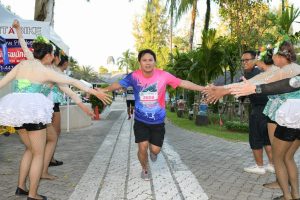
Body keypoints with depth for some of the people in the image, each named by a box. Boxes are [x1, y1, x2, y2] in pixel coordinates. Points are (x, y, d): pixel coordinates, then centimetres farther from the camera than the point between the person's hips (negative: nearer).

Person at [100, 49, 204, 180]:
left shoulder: (163, 75, -15)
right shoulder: (134, 76, -14)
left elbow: (183, 83, -12)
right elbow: (118, 84, -2)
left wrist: (204, 89, -13)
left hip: (158, 121, 0)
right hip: (140, 121, 0)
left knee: (155, 149, 4)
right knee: (142, 148, -4)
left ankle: (153, 152, 46)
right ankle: (144, 169, 30)